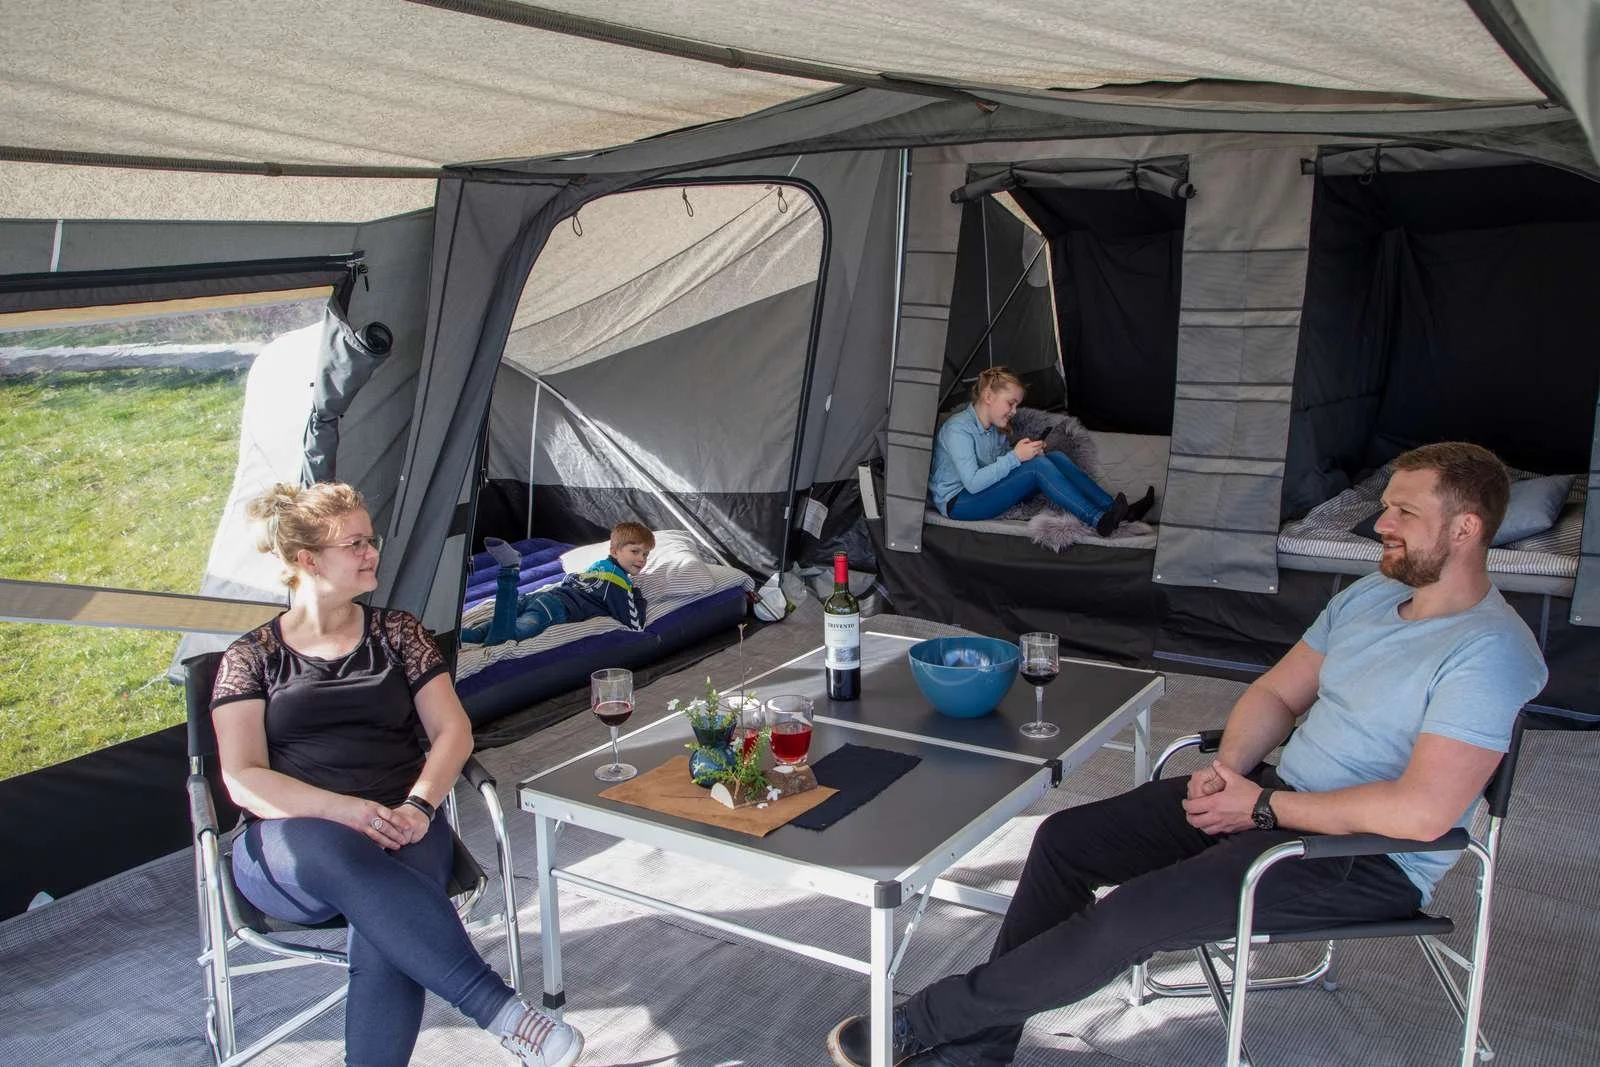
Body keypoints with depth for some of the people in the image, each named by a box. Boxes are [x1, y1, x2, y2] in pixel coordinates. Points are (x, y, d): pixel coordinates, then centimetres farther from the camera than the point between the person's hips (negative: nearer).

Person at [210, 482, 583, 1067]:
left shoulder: (396, 631, 15)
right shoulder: (251, 657, 9)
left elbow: (453, 730, 8)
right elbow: (244, 780, -2)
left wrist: (418, 805, -12)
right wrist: (343, 809, -19)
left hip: (397, 827, 2)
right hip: (290, 841, -1)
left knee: (387, 929, -35)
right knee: (342, 854, -39)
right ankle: (499, 1008, -42)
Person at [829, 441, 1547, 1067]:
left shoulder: (1487, 652, -19)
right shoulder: (1369, 596, 9)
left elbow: (1423, 810, -27)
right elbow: (1276, 692, 14)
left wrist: (1262, 807, -19)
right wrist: (1228, 768, -6)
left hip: (1369, 860, -9)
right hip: (1276, 796, 9)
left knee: (1137, 913, -25)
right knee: (1065, 840, -3)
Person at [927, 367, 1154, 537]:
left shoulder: (993, 427, 10)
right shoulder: (958, 429, -19)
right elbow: (972, 483, -27)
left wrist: (1030, 451, -8)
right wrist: (1015, 456, -26)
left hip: (986, 488, 9)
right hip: (958, 502, -9)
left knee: (1055, 458, -8)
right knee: (1038, 466, -26)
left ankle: (1115, 510, -14)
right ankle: (1098, 521, -32)